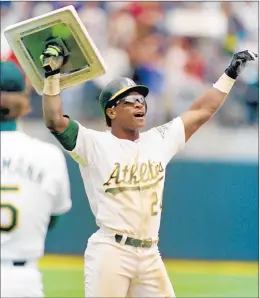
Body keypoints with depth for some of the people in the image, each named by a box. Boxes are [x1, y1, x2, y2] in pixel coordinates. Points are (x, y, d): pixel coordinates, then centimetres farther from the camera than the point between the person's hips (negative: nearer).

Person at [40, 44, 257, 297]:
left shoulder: (159, 141, 14)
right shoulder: (95, 144, -2)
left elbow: (202, 112, 20)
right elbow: (55, 121, -14)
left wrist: (231, 73, 22)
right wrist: (52, 75, -18)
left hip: (150, 255, 6)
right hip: (110, 251, -6)